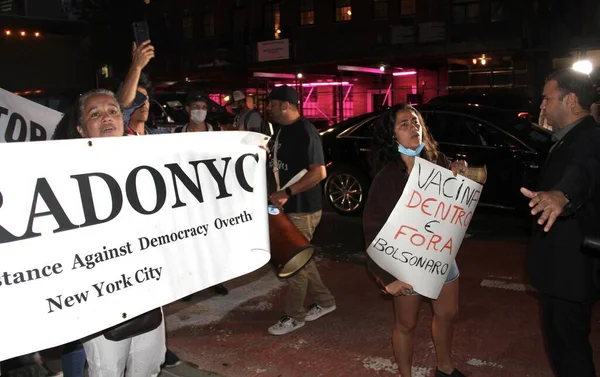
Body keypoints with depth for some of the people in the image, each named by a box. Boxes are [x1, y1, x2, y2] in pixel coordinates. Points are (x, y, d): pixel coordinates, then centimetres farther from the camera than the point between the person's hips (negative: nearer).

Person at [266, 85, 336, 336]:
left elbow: (319, 172, -25)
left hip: (303, 209, -9)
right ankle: (324, 301, 33)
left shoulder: (305, 131, -18)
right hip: (288, 207, 9)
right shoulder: (283, 129, 10)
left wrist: (287, 193, -28)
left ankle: (294, 317, 15)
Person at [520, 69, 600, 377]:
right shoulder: (571, 138, 11)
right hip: (562, 267, 10)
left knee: (569, 346, 2)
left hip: (571, 269, -10)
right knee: (562, 341, 23)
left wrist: (561, 194, -66)